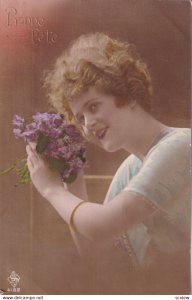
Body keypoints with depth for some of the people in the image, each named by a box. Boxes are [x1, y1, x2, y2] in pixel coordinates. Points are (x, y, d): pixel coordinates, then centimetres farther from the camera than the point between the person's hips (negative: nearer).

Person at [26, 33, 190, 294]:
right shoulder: (128, 171, 3)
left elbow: (101, 228, -23)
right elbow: (91, 248, 7)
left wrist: (52, 188, -8)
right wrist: (74, 181, -2)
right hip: (149, 291, 5)